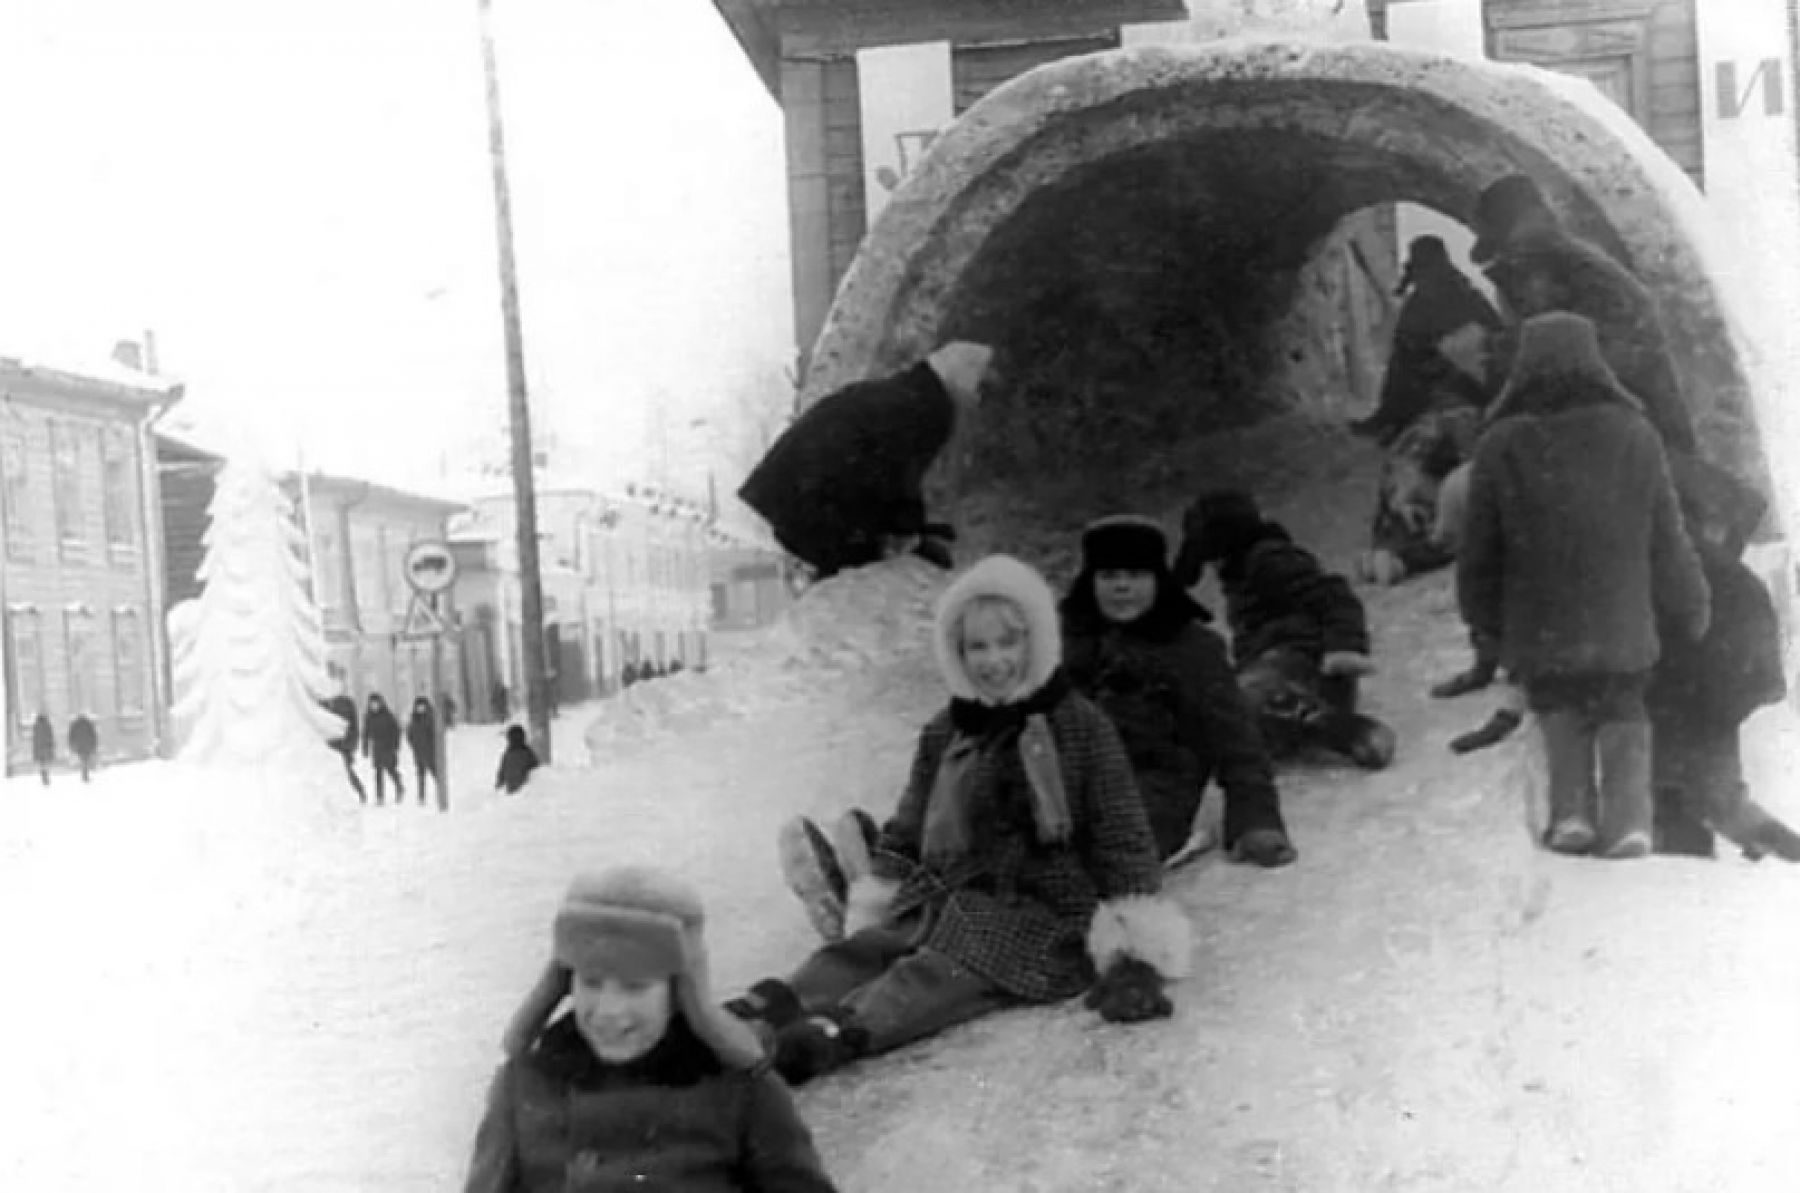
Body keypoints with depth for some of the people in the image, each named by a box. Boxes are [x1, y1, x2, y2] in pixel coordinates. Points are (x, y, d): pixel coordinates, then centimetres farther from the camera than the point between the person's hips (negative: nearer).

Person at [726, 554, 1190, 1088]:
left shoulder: (1081, 728, 0)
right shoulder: (943, 733, 15)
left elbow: (1123, 839, -2)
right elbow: (905, 832, 23)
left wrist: (1133, 950, -10)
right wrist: (871, 903, 12)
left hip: (1040, 915, -5)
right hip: (940, 899, 5)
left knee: (935, 976, -33)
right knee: (858, 952, -25)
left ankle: (839, 1033, -58)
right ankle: (763, 1010, -49)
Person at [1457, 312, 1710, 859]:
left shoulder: (1501, 446, -7)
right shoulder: (1636, 438, -3)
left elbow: (1479, 551, 0)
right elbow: (1669, 543, 4)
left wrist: (1484, 617, 16)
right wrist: (1690, 610, 18)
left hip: (1537, 632, -1)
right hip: (1622, 629, 1)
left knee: (1560, 712, 18)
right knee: (1623, 715, 16)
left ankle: (1572, 811, 2)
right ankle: (1628, 817, 1)